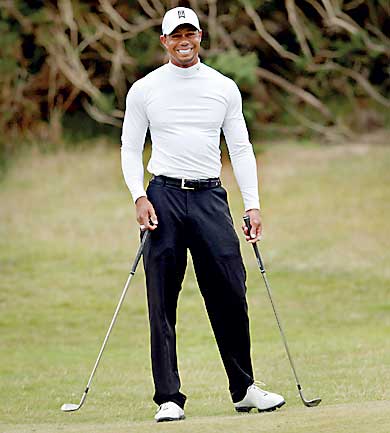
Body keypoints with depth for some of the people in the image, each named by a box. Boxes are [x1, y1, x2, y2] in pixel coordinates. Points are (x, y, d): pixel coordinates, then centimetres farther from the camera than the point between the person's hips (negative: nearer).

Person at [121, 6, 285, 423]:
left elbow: (240, 149, 12)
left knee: (231, 295, -1)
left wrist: (252, 205, 4)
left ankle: (244, 389, 12)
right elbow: (130, 149, 8)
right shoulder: (144, 90, 5)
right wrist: (139, 197, -7)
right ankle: (169, 399, -1)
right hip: (164, 197, -1)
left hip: (210, 197, 1)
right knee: (162, 302, -4)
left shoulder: (224, 89, 9)